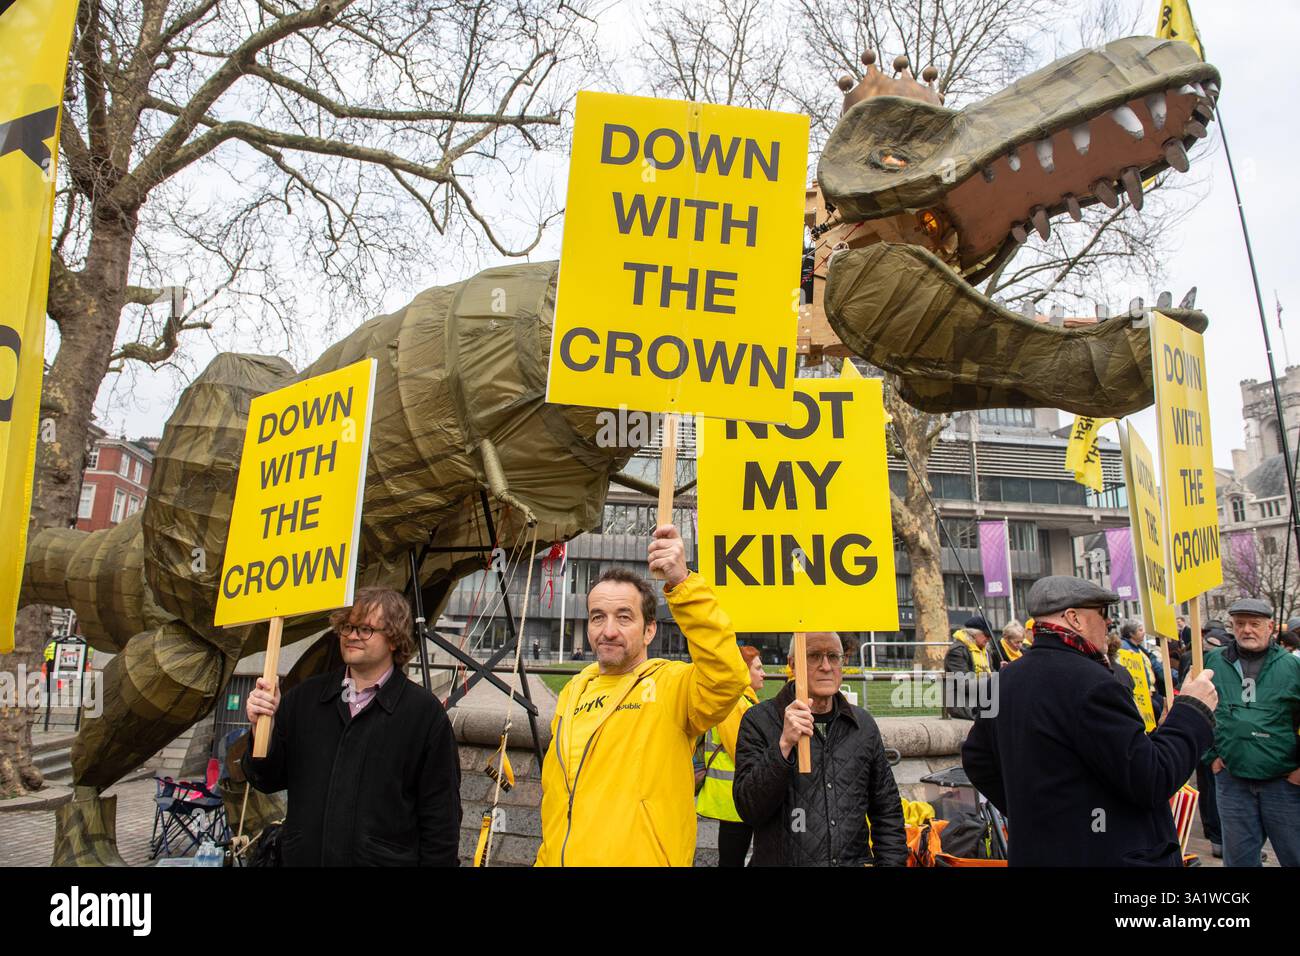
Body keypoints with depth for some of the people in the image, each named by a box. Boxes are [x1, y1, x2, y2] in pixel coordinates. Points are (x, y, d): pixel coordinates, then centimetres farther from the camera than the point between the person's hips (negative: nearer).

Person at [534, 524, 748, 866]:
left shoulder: (672, 685, -11)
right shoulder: (573, 691, 7)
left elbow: (727, 678, -33)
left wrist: (682, 584, -38)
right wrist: (544, 860, 12)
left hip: (642, 857, -4)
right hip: (561, 858, 5)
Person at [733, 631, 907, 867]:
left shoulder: (863, 724, 9)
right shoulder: (759, 720, -3)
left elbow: (888, 811, 16)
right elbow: (749, 810, -11)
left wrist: (892, 861, 4)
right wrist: (784, 746, -20)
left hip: (856, 860, 3)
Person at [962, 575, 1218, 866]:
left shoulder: (1008, 678, 4)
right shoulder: (1088, 682, -22)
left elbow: (976, 758, 14)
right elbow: (1152, 781, -20)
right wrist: (1193, 709, -8)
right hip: (1108, 855, -8)